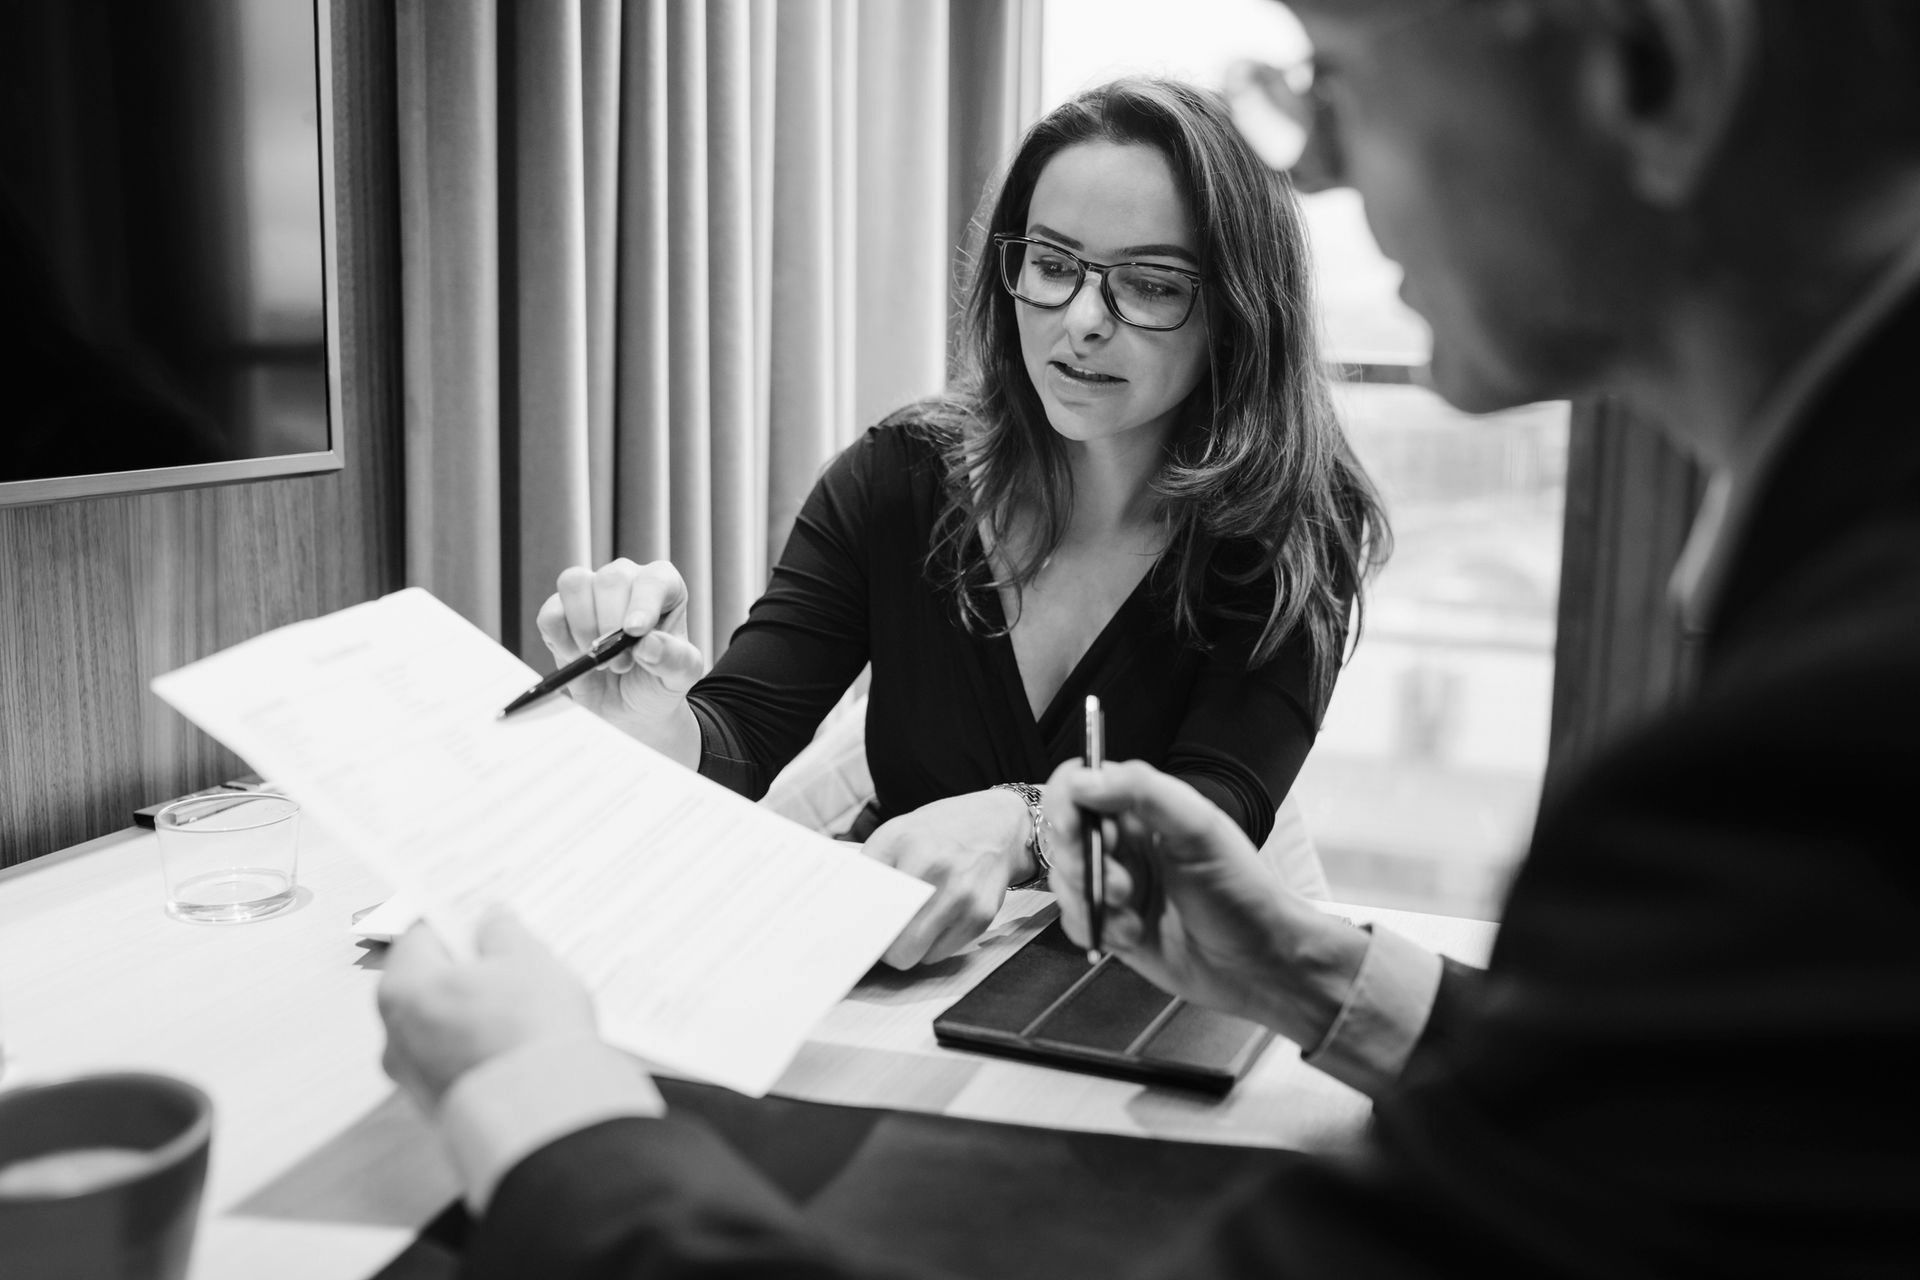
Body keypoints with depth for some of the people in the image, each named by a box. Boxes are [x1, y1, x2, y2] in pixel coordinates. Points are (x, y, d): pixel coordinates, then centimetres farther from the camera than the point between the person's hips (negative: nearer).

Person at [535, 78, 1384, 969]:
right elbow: (738, 746, -7)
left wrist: (1016, 825, -38)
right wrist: (656, 728, -30)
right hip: (880, 977, 1)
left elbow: (1217, 813, -19)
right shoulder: (895, 483, -3)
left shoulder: (1293, 531, -8)